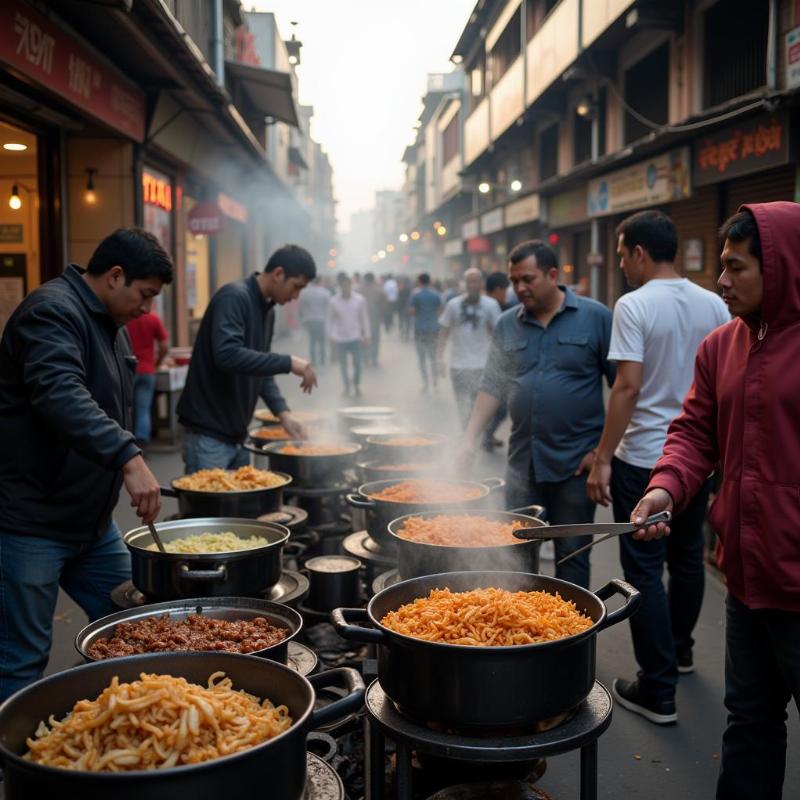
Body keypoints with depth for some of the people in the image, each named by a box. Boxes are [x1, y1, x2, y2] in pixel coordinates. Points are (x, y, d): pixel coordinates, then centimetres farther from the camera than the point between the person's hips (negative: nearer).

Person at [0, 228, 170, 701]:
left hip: (92, 519, 10)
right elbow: (60, 394, -34)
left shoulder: (113, 327, 14)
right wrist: (129, 458, -42)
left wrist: (128, 462, 20)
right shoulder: (52, 311, -16)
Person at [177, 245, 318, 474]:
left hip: (237, 433, 9)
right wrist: (288, 363, -27)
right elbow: (227, 355, -30)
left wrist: (283, 412, 2)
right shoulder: (234, 297, -16)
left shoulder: (267, 310, 12)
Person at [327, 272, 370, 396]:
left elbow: (364, 318, 0)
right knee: (343, 365, 11)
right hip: (340, 339, 0)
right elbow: (330, 320, 0)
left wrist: (366, 335, -1)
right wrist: (330, 335, -6)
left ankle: (356, 385, 26)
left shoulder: (360, 300, -5)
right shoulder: (333, 301, -7)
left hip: (356, 337, 0)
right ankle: (346, 385, 31)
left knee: (357, 364, 1)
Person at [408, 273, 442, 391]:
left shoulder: (415, 294, -7)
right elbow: (440, 310, 3)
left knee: (421, 357, 6)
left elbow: (411, 311, -11)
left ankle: (425, 383, 2)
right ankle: (435, 382, 9)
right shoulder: (436, 295, 3)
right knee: (433, 356, 12)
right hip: (434, 328, 3)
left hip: (420, 329, -3)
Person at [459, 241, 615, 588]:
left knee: (572, 556, 7)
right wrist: (469, 440, 1)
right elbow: (493, 386, 10)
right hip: (523, 461, 4)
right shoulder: (506, 324, 8)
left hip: (576, 463, -3)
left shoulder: (596, 318, -4)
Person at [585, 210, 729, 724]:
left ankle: (658, 692, 6)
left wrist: (602, 460, -15)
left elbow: (628, 386, -19)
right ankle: (680, 649, 41)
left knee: (645, 571, 1)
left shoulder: (635, 306, -14)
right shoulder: (715, 306, 4)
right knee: (688, 557, 21)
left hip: (644, 458, -6)